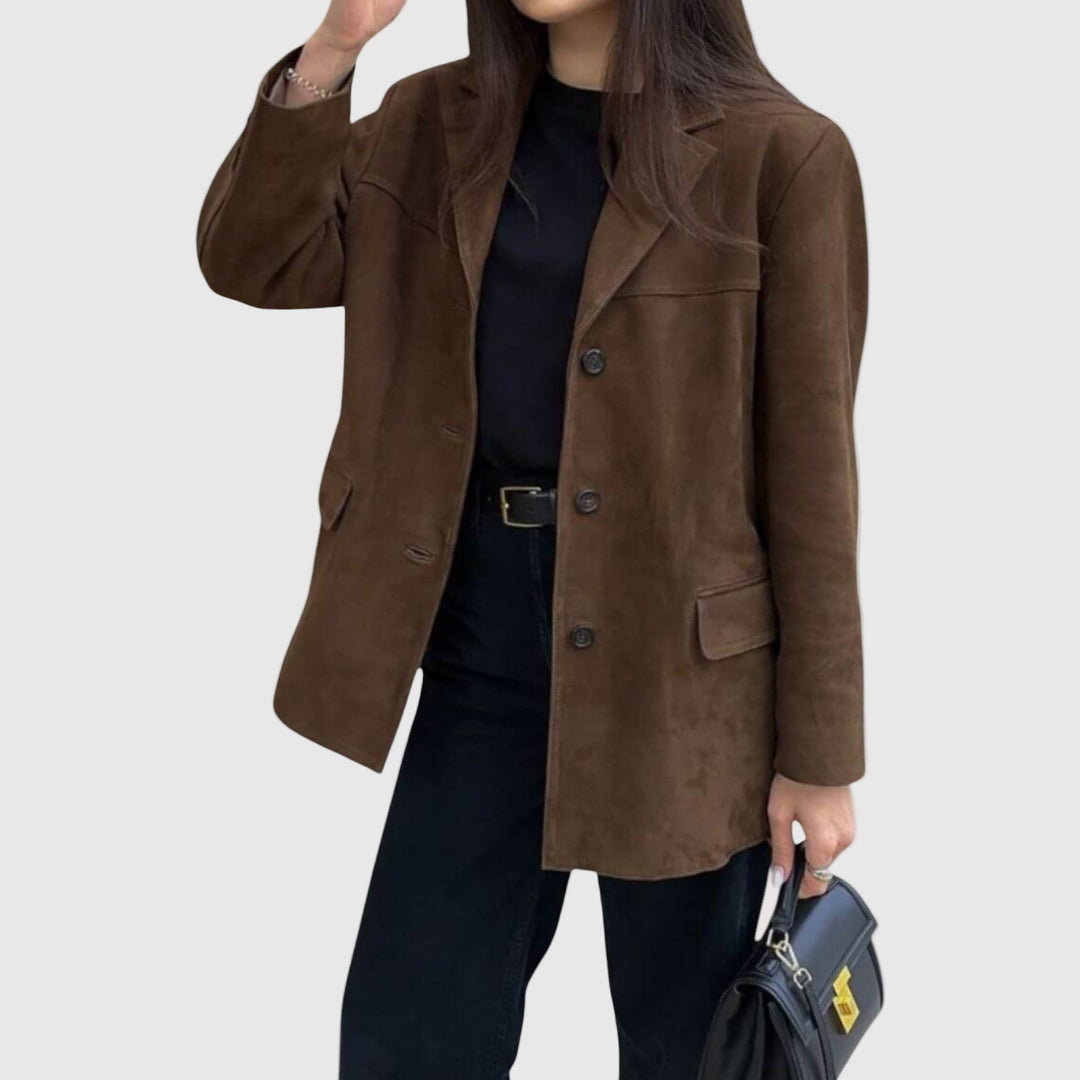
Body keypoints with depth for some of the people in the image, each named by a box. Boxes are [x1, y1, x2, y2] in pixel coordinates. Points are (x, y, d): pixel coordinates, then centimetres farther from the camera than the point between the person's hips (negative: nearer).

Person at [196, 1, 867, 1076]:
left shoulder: (780, 153, -10)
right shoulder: (438, 122, 5)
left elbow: (809, 467, -9)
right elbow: (250, 261, 0)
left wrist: (820, 751, -7)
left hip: (680, 660, -3)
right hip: (483, 635, 4)